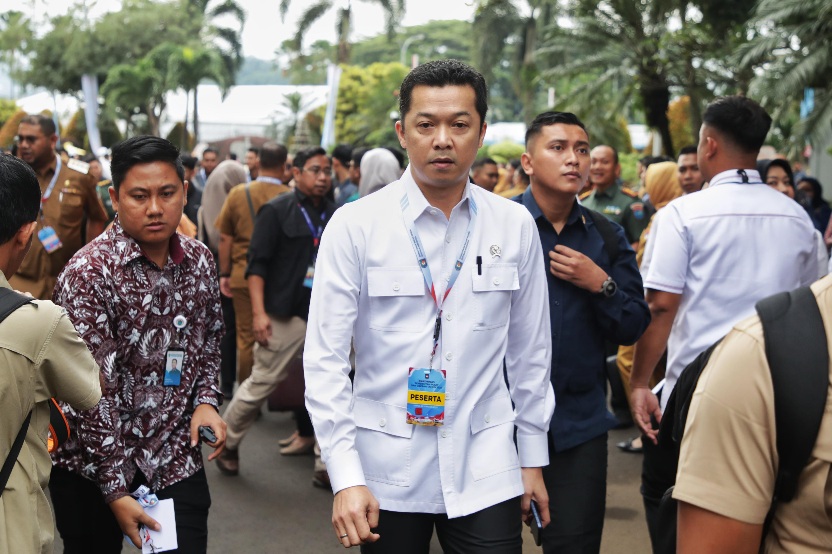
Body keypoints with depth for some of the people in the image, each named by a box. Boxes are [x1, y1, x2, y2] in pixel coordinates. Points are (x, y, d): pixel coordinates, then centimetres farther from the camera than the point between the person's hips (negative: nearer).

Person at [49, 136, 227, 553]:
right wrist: (115, 490, -19)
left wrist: (206, 399, -2)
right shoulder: (88, 272, -18)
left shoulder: (200, 260, 0)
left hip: (177, 457, 4)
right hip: (93, 466, -4)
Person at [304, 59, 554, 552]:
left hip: (485, 474, 2)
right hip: (386, 473, -1)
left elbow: (530, 350, 7)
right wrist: (346, 477, -12)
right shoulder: (355, 226, -7)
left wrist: (533, 457, 11)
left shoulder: (515, 225, 0)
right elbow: (325, 358, -8)